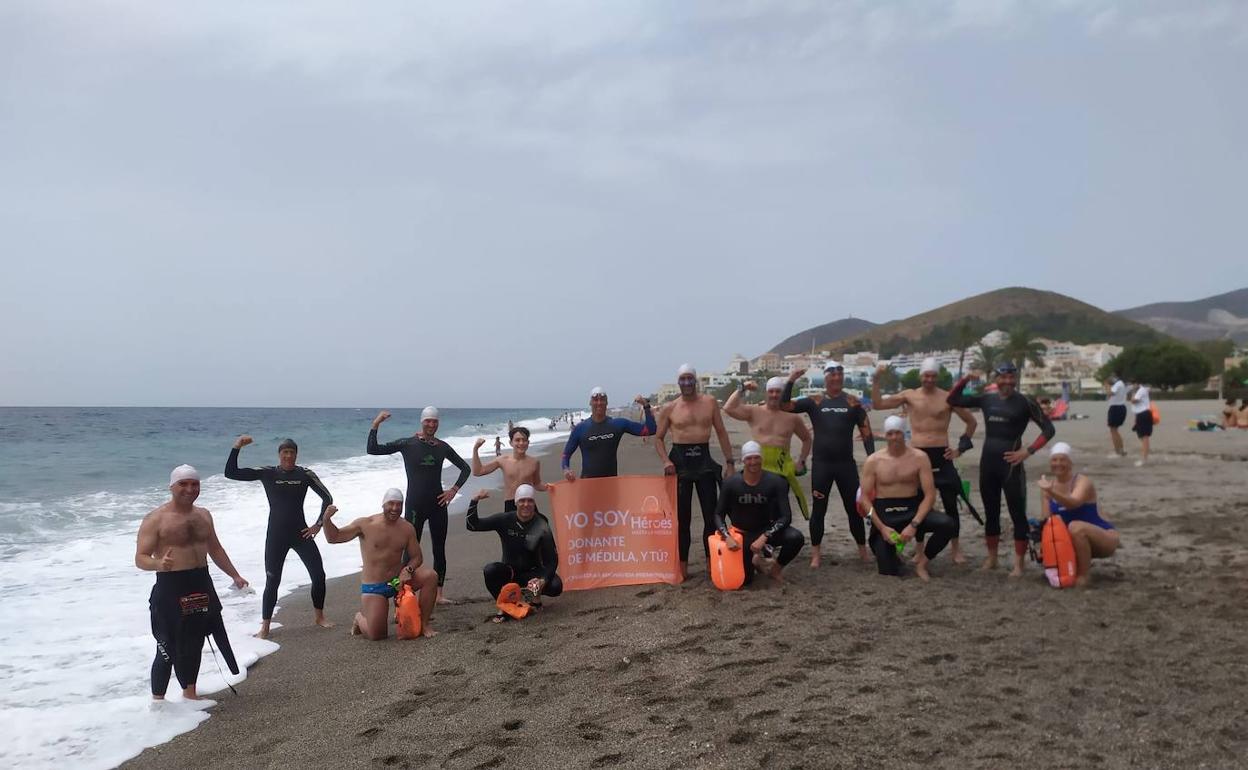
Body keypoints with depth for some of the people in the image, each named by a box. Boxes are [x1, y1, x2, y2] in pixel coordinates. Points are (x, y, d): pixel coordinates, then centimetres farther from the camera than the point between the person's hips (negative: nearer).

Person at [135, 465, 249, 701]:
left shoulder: (203, 515, 11)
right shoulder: (155, 519, -10)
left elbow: (215, 549, 21)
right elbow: (140, 558, -13)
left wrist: (235, 576, 18)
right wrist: (159, 564, -34)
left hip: (201, 585, 6)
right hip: (170, 588, -6)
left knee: (195, 643, 16)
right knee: (169, 648, -5)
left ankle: (189, 692, 31)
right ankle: (157, 699, 9)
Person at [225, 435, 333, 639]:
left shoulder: (305, 474, -1)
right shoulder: (267, 473, -4)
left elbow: (327, 498, 3)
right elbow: (231, 473, -9)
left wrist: (319, 524, -3)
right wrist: (236, 448, -20)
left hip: (300, 533, 2)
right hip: (276, 536, -1)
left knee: (318, 575, -1)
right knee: (272, 581, -2)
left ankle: (319, 616, 20)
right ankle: (265, 626, 10)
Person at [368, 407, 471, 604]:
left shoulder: (442, 447, 5)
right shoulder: (407, 444, -4)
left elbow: (465, 468, 15)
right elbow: (373, 449, -9)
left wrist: (454, 489, 4)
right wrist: (375, 425, -19)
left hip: (437, 504, 4)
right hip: (415, 505, -3)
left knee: (439, 550, 9)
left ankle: (438, 594, 19)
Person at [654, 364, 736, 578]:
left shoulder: (710, 402, 4)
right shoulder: (669, 408, 1)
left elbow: (721, 432, 8)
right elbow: (658, 438, 7)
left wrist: (729, 461, 3)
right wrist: (666, 461, -9)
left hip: (704, 458, 1)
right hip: (680, 460, -1)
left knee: (711, 513, 3)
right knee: (682, 516, 3)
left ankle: (711, 562, 15)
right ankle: (682, 565, 11)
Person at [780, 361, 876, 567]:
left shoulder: (853, 403, 3)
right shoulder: (814, 402, 2)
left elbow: (866, 433, 3)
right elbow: (784, 406, -5)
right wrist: (791, 381, -15)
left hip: (846, 463, 1)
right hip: (821, 464, 0)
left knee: (854, 508, 8)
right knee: (818, 509, 4)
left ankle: (863, 550, 23)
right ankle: (815, 554, 11)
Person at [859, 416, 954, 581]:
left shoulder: (919, 457, -5)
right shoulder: (873, 461, -4)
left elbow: (929, 495, -9)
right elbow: (865, 498, -4)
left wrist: (914, 524, -21)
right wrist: (882, 527, -16)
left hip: (912, 510, 1)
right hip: (884, 514, -1)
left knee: (948, 524, -28)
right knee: (888, 573, -10)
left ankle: (921, 561, -3)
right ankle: (893, 555, 30)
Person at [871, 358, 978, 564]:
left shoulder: (948, 398, -1)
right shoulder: (909, 395, 3)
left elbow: (971, 422, 8)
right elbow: (878, 404, 0)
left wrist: (961, 448, 2)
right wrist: (876, 380, -9)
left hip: (941, 455, -1)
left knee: (950, 503, 3)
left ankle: (955, 549, 15)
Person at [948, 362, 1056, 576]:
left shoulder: (1025, 402, -5)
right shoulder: (986, 399, 7)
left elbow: (1049, 429, -4)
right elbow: (953, 399, 13)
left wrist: (1028, 451, -12)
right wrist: (964, 379, 0)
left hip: (1011, 465, -5)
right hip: (987, 464, 5)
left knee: (1017, 514, -1)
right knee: (991, 513, 14)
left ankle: (1018, 564, 5)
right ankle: (991, 558, 25)